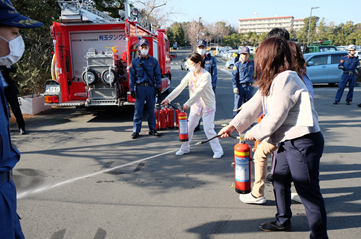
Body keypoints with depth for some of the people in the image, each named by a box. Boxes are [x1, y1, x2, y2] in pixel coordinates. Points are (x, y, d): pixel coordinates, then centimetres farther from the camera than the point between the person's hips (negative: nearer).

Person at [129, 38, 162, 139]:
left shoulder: (154, 61, 8)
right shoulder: (134, 61, 6)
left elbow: (157, 75, 9)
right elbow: (132, 76, 6)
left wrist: (158, 87, 2)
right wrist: (132, 89, 0)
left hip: (151, 87, 1)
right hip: (139, 88, -1)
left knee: (151, 109, 8)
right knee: (138, 110, -1)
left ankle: (152, 129, 17)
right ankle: (136, 130, 7)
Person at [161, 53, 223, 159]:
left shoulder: (206, 75, -19)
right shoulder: (190, 75, -1)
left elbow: (199, 92, -29)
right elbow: (180, 87, -9)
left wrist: (188, 103, -36)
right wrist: (168, 98, -20)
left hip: (207, 105, -6)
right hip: (195, 105, 6)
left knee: (208, 129, -6)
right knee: (189, 127, 9)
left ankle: (218, 150, 9)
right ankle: (185, 148, 26)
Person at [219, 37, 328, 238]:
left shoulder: (286, 79, -20)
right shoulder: (271, 81, 13)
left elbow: (276, 117, -20)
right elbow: (254, 105, 12)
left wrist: (255, 133, -6)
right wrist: (233, 125, 5)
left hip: (304, 141, -11)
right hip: (288, 141, 11)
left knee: (309, 192, -2)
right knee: (280, 182, 21)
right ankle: (283, 221, 40)